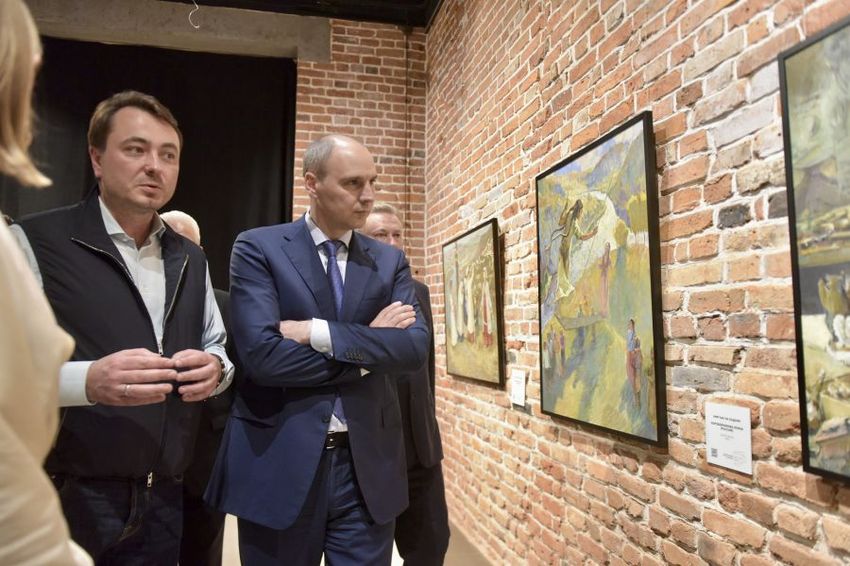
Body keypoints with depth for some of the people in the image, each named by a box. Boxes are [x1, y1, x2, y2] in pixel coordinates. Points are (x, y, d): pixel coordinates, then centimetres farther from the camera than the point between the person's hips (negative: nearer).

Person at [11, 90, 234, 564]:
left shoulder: (190, 259, 11)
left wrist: (214, 368, -7)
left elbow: (218, 349, 15)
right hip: (67, 501, -5)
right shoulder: (35, 243, -8)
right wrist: (87, 380, -30)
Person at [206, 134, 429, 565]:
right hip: (279, 462, -2)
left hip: (367, 464, 3)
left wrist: (317, 332, -17)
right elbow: (260, 353, -17)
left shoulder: (390, 261, 7)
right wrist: (367, 349, -11)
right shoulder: (258, 248, -4)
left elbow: (415, 347, -8)